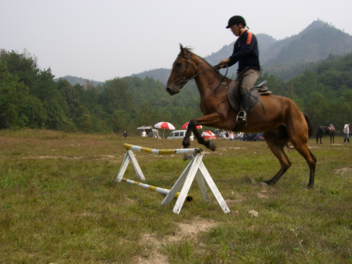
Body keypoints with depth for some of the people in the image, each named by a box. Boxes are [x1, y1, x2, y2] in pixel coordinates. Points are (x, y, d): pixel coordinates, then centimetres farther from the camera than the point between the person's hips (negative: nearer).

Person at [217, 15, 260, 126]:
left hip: (252, 70, -9)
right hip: (241, 71, 9)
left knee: (244, 87, -33)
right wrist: (223, 65, -1)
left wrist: (228, 59, -23)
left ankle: (244, 113, -47)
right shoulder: (238, 41, 22)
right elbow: (235, 58, 18)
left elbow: (245, 51, -19)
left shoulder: (250, 36, -3)